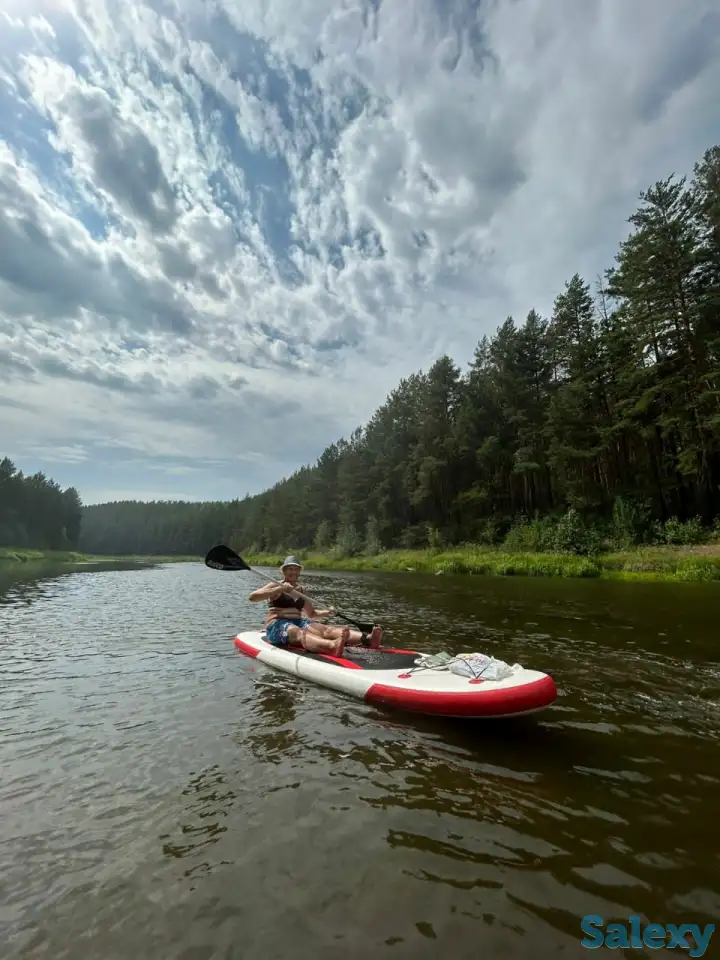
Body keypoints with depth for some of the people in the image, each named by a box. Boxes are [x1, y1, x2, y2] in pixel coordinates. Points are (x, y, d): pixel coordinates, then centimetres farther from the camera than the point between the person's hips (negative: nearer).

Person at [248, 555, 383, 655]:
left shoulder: (302, 590, 20)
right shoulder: (275, 586, 4)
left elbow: (311, 614, 27)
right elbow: (252, 597, -12)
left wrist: (326, 613, 6)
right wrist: (279, 589, -22)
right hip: (277, 625, -5)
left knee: (326, 630, -25)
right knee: (301, 634, -39)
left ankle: (367, 639, -51)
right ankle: (333, 646, -74)